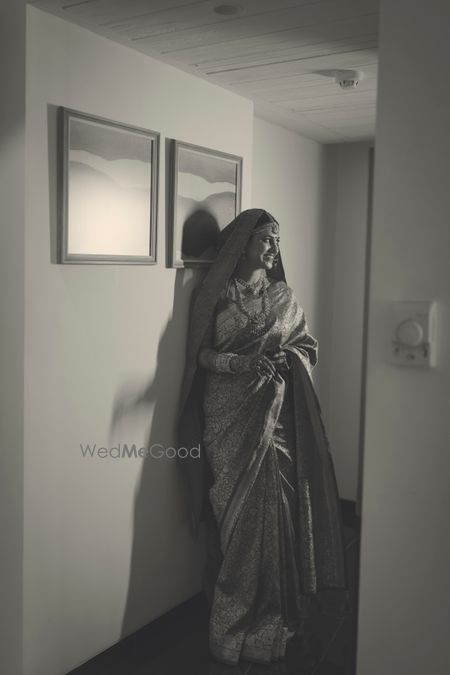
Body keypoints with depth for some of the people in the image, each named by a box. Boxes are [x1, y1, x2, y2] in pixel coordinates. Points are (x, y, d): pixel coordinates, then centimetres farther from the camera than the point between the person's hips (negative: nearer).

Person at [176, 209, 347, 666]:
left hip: (274, 415, 2)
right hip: (226, 416, -2)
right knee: (235, 512, -3)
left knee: (273, 509, -1)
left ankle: (269, 618, 16)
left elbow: (309, 348, 13)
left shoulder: (283, 297, 10)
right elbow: (200, 354, 1)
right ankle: (233, 621, 13)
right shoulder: (215, 294, 2)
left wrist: (285, 357, -8)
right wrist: (237, 362, -16)